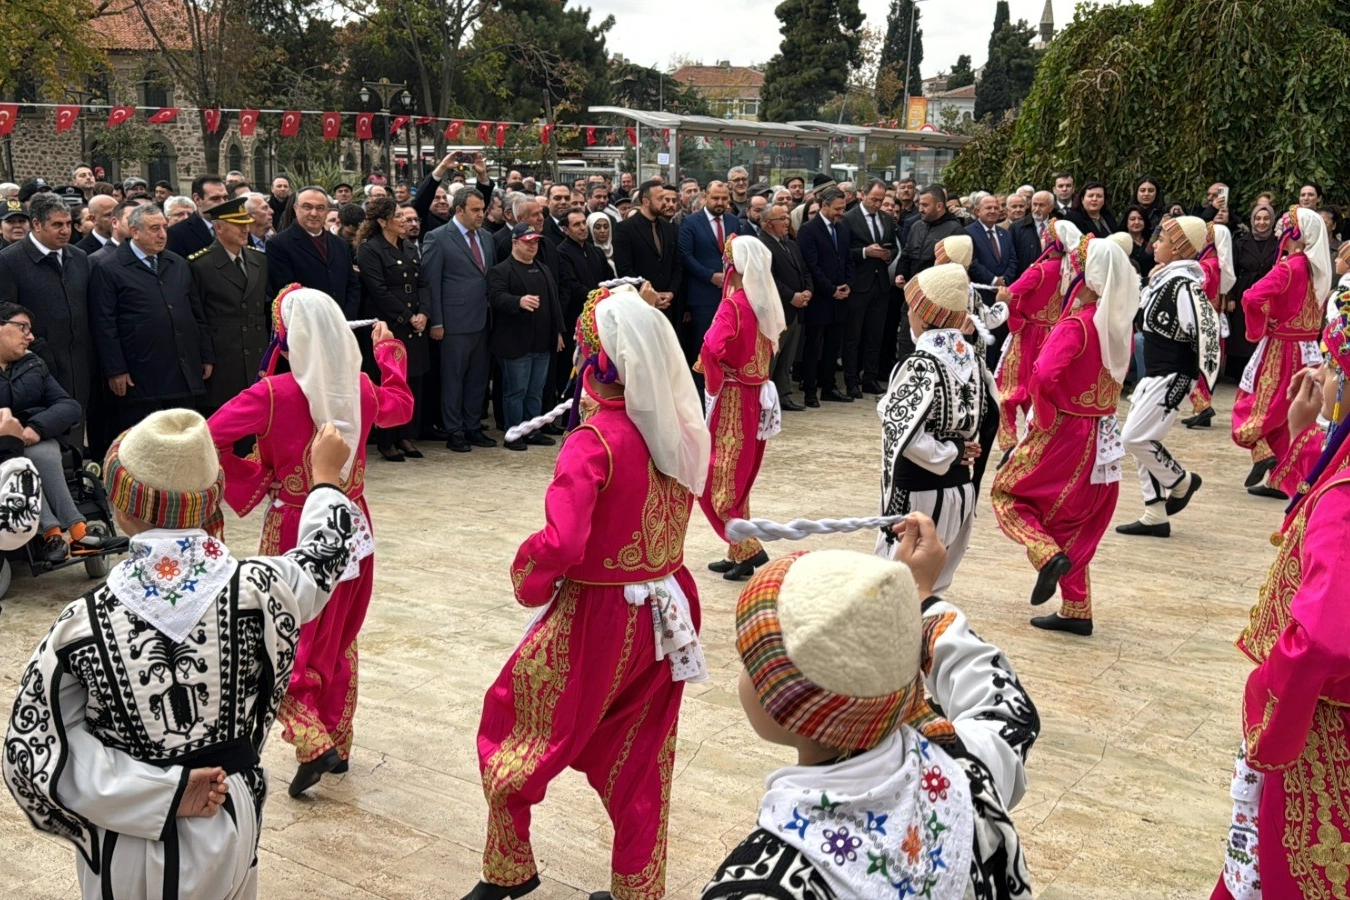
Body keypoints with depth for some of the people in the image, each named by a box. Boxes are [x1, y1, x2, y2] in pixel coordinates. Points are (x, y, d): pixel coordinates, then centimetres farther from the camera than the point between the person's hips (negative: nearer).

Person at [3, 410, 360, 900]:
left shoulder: (86, 623, -22)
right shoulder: (257, 589, -20)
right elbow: (321, 556, 2)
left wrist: (162, 792, -16)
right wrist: (325, 474, 20)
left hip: (126, 847, -1)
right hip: (226, 828, 1)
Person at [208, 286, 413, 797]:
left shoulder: (274, 393, -19)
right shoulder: (361, 388, -4)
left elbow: (210, 438, -24)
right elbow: (400, 406, 18)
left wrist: (250, 479, -10)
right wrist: (388, 351, 31)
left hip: (295, 534, -5)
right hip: (352, 530, 5)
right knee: (339, 639, 18)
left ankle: (313, 743, -5)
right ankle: (338, 743, 28)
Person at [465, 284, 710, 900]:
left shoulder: (593, 443, -22)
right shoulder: (683, 432, -3)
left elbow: (561, 542, -30)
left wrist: (527, 582, -11)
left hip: (597, 618, -6)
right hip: (664, 612, 6)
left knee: (512, 723, 17)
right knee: (638, 762, 20)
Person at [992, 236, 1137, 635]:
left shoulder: (1075, 324, -19)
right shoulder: (1119, 324, 3)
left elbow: (1044, 374, -32)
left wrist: (1045, 417, -17)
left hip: (1065, 432, -7)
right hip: (1102, 435, 7)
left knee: (1006, 492, 11)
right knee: (1073, 523, 17)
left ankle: (1048, 555, -10)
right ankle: (1076, 610, 20)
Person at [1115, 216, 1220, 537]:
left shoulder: (1184, 285, -20)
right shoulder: (1165, 279, 8)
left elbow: (1206, 332, -25)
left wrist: (1202, 385, -23)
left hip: (1173, 378, -10)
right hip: (1154, 374, 10)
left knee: (1134, 437, -11)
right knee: (1140, 440, 10)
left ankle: (1182, 481, 12)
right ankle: (1156, 516, 17)